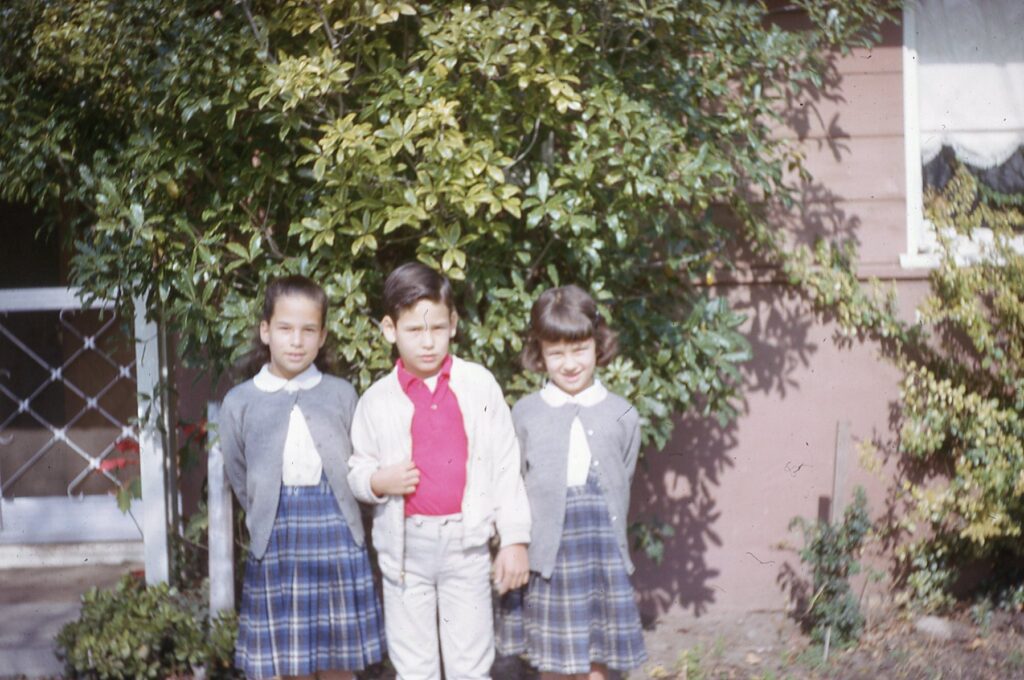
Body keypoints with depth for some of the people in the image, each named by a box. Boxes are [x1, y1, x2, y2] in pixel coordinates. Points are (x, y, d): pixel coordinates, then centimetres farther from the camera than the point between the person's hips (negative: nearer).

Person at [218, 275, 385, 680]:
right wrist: (274, 522, 8)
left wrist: (327, 520, 6)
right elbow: (240, 480, 9)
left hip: (337, 539, 1)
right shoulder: (240, 402, 1)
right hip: (275, 543, -1)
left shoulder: (341, 395, 4)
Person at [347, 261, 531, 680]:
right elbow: (358, 469, 9)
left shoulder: (479, 385, -1)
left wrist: (515, 539, -1)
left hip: (466, 542, 0)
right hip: (406, 545, 1)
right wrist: (377, 481, -14)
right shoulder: (377, 401, -1)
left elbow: (505, 466, 1)